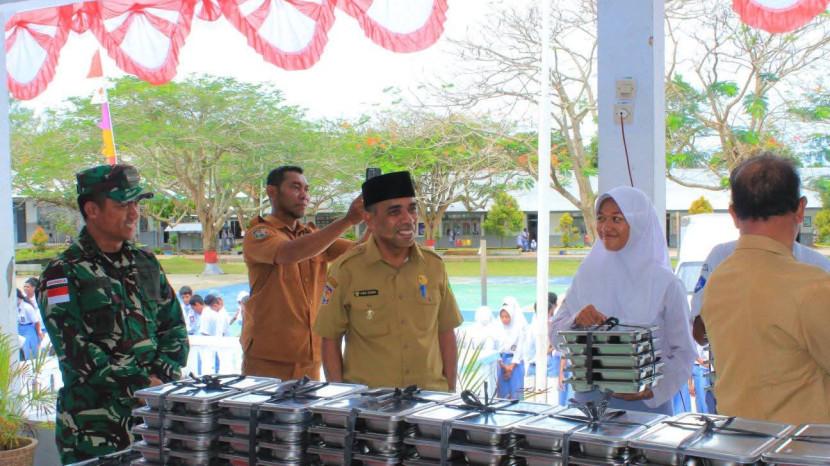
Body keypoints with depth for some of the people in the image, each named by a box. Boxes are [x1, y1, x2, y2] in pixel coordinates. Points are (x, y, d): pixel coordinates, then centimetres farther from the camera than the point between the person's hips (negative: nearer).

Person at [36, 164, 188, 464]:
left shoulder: (147, 264, 13)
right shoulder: (63, 275, -6)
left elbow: (175, 329, 12)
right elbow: (76, 350, -14)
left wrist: (162, 378, -6)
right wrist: (142, 384, -18)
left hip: (154, 415, 5)